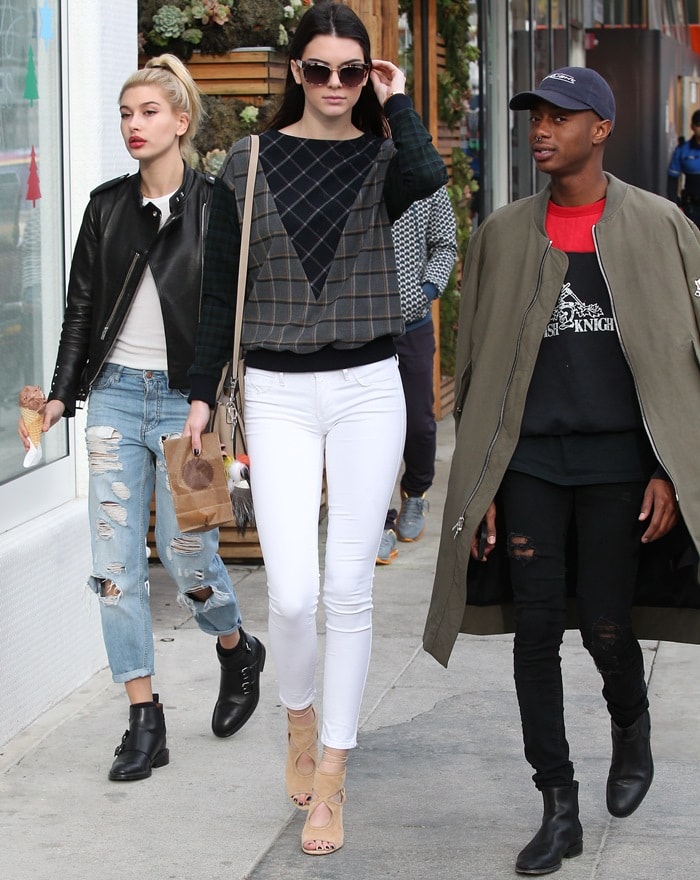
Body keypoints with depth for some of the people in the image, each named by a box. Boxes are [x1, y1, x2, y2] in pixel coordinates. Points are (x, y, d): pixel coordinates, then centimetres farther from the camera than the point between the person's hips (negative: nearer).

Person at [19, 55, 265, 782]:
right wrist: (61, 395, 5)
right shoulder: (107, 206, 8)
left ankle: (237, 649, 32)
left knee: (186, 554, -1)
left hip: (187, 400, -4)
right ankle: (144, 721, 7)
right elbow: (81, 306, 11)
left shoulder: (215, 206, -3)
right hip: (116, 396, 4)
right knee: (114, 564, -1)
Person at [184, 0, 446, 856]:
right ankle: (300, 719, 23)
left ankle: (329, 781, 14)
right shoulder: (249, 162, 3)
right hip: (278, 396, 0)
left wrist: (397, 104, -11)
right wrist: (201, 394, 5)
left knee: (350, 591, 2)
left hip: (367, 390, 0)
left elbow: (428, 178, -25)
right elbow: (220, 290, 6)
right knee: (293, 593, -9)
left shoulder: (381, 157, 2)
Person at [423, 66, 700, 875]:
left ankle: (630, 724, 35)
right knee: (536, 633, 0)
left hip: (618, 462, -2)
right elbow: (476, 365, 10)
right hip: (529, 462, 2)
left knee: (606, 627, 0)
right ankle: (558, 811, 11)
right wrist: (477, 484, 5)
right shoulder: (504, 234, 7)